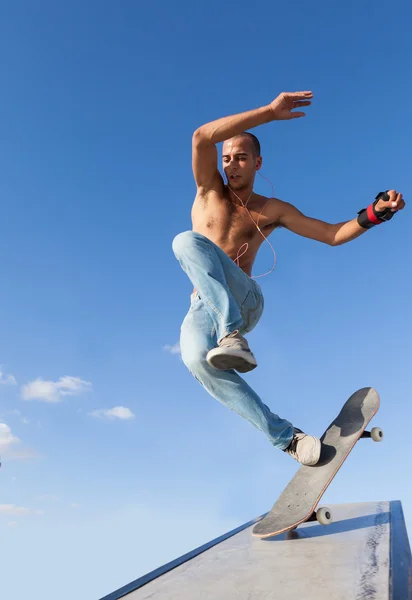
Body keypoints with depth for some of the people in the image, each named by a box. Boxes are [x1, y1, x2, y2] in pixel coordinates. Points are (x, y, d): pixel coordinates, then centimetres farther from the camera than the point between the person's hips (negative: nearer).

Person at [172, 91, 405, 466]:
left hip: (244, 301, -2)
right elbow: (202, 137, -6)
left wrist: (375, 212, -6)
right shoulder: (209, 191, 12)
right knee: (197, 358, -36)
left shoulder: (272, 210, 12)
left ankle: (233, 336, -38)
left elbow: (333, 235, 11)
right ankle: (286, 437, -28)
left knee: (187, 240, -28)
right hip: (202, 310, 2)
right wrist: (269, 112, -11)